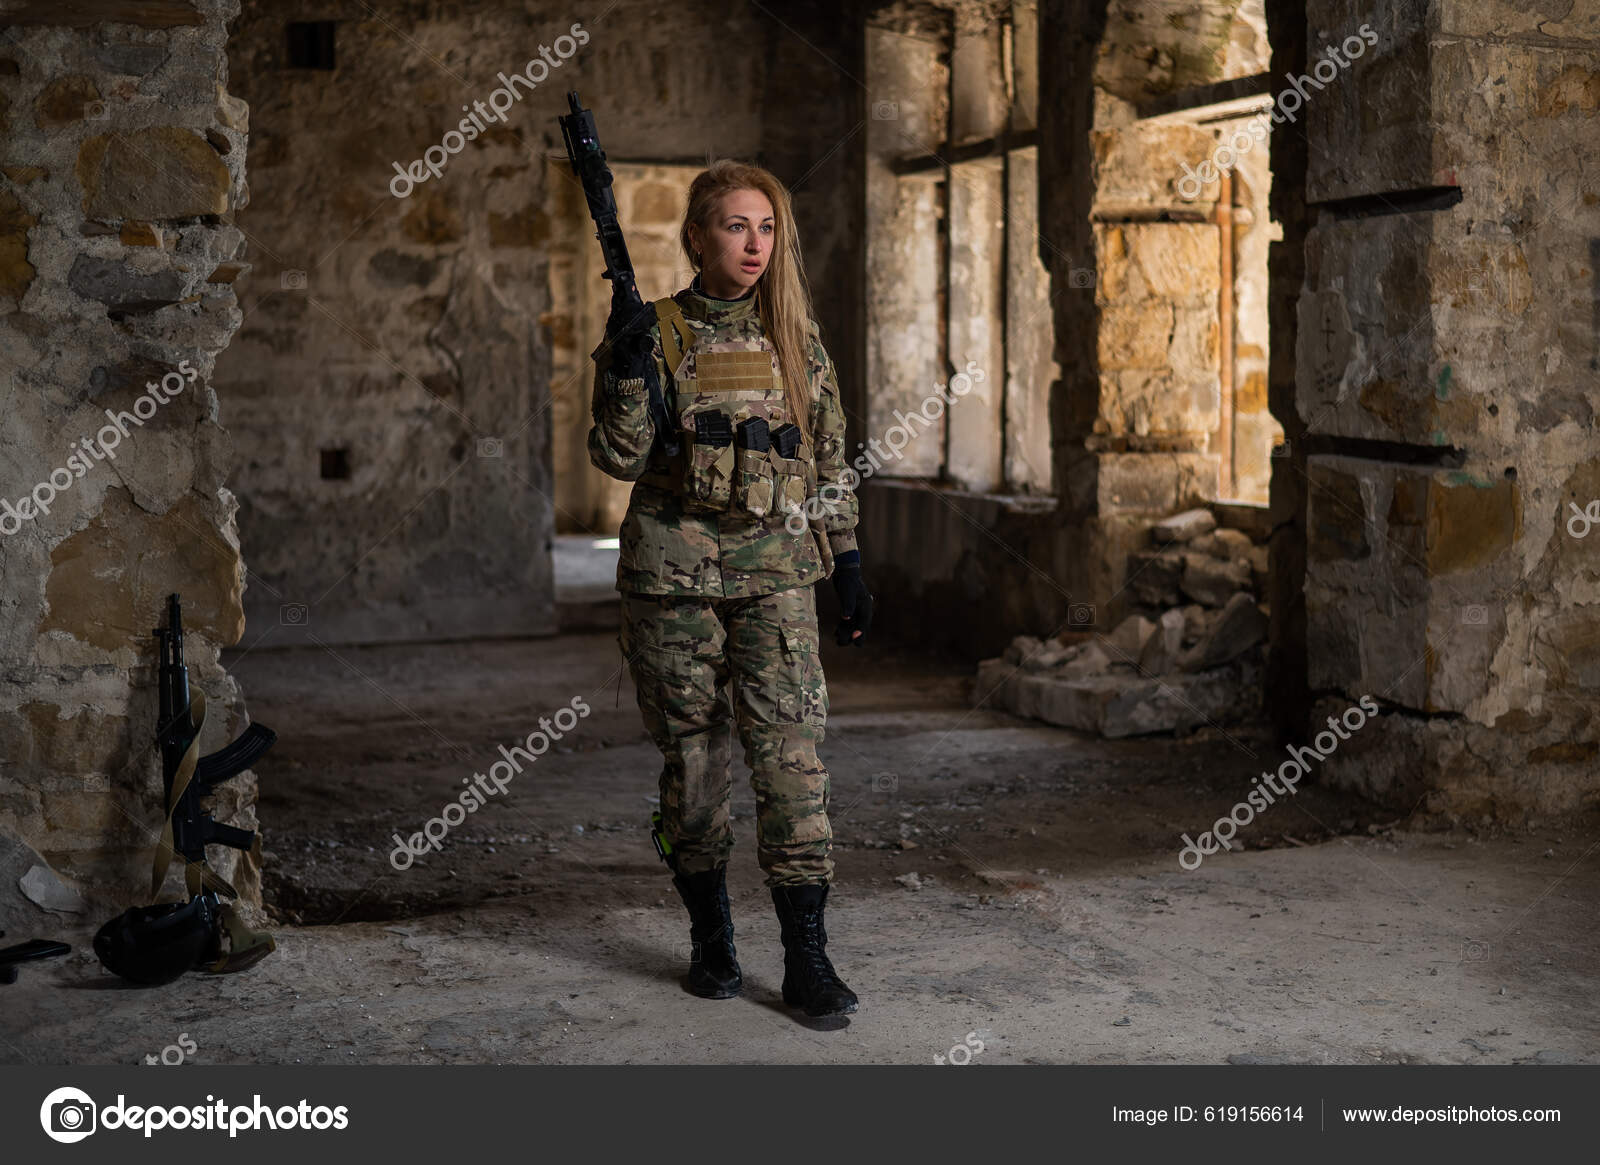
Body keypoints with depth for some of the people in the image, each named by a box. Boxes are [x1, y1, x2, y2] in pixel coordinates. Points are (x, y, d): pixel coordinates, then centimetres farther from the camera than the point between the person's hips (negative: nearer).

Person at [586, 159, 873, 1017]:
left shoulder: (794, 338, 8)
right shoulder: (654, 333, 2)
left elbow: (830, 462, 11)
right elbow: (620, 458, -4)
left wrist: (848, 565, 8)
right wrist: (627, 371, -18)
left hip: (774, 566, 1)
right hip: (673, 567, -1)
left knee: (790, 748, -8)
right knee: (693, 752, 5)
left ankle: (806, 955, -5)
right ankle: (710, 937, 20)